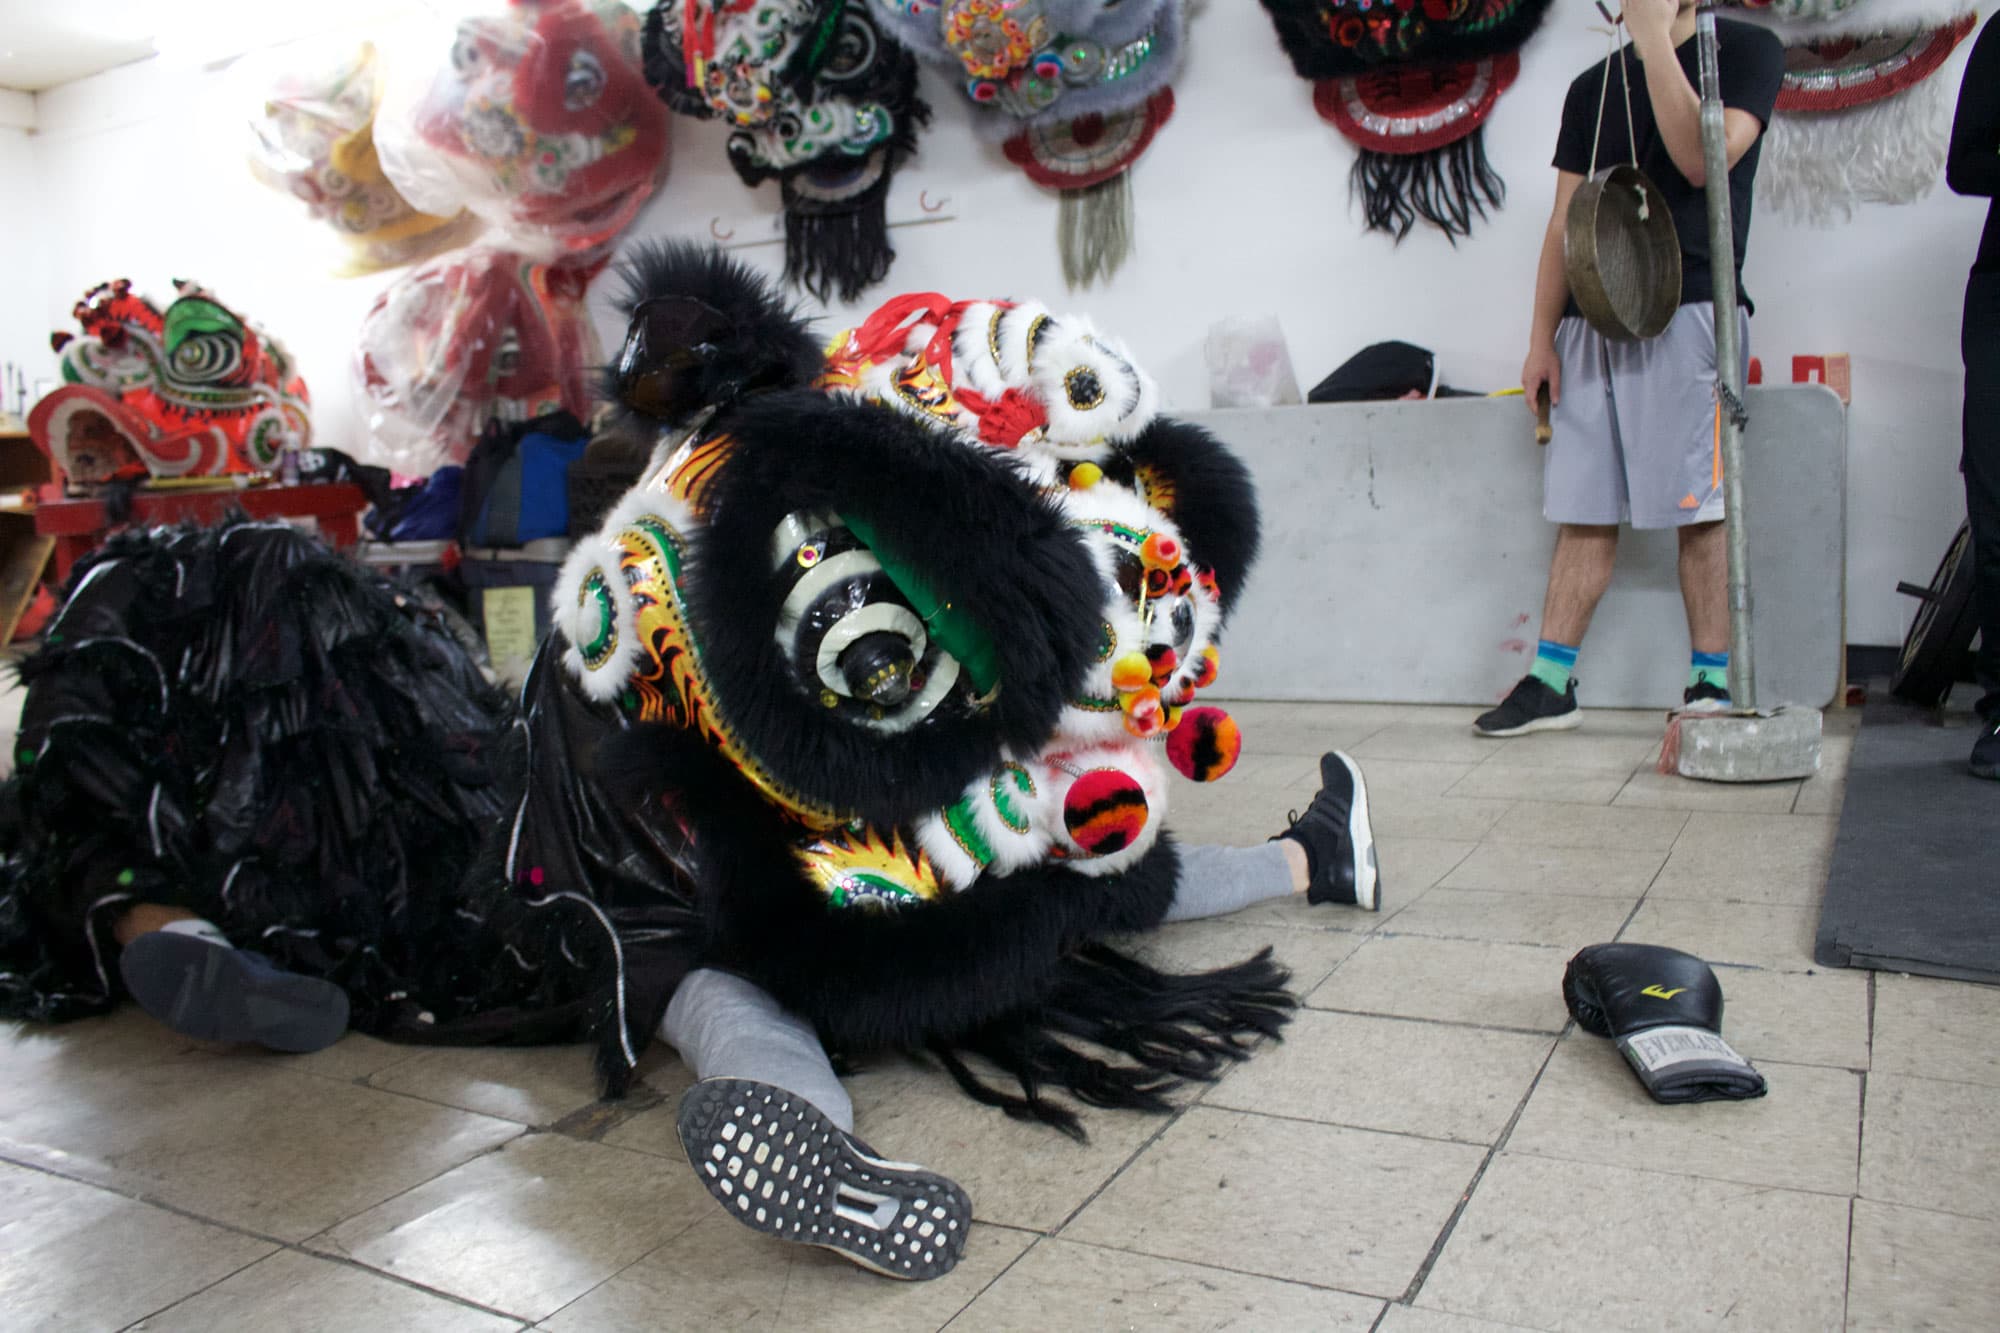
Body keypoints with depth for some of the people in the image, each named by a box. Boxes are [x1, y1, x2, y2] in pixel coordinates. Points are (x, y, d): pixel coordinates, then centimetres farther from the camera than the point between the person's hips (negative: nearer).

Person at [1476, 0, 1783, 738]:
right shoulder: (1593, 86, 19)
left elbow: (1702, 159, -13)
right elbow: (1565, 221, 14)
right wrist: (1542, 339, 7)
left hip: (1689, 310, -4)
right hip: (1592, 320, 4)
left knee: (1701, 507, -5)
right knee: (1584, 512, 3)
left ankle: (1711, 683, 2)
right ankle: (1551, 684, 6)